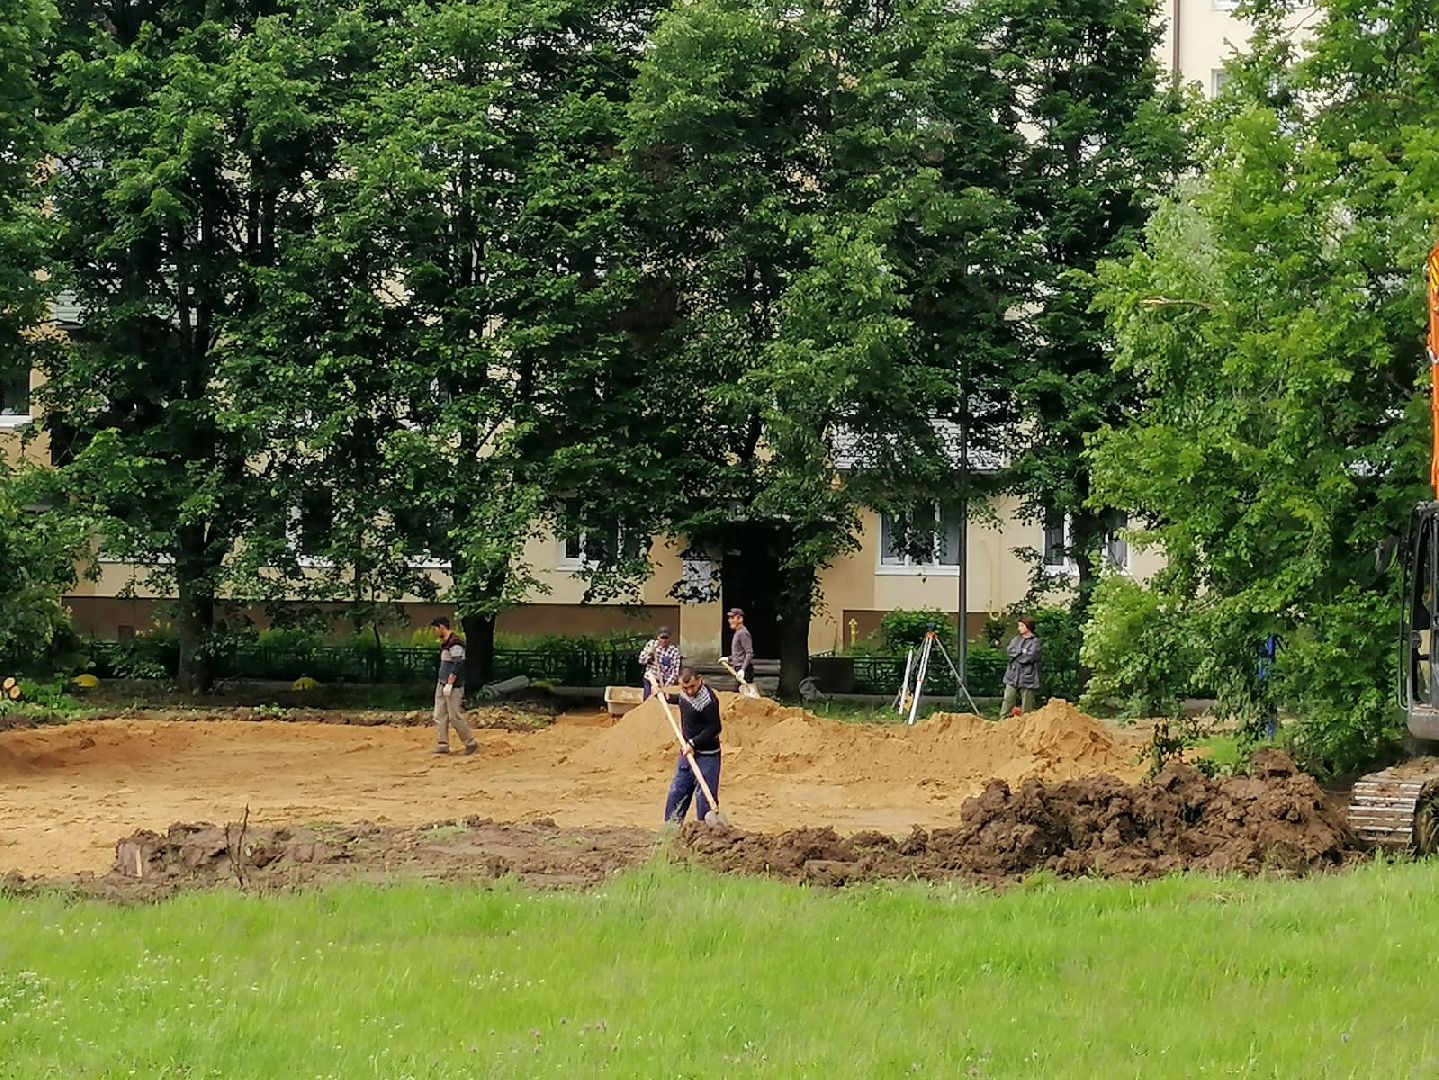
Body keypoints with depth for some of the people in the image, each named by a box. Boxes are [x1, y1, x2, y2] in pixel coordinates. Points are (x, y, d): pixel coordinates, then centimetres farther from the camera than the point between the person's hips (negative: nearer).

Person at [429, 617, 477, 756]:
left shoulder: (454, 643, -15)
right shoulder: (444, 643, 15)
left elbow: (457, 665, -20)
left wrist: (449, 684, -22)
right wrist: (442, 684, 19)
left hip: (453, 687, -10)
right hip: (441, 685, 10)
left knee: (455, 716, -7)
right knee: (439, 716, 5)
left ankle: (471, 743, 4)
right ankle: (442, 745, 7)